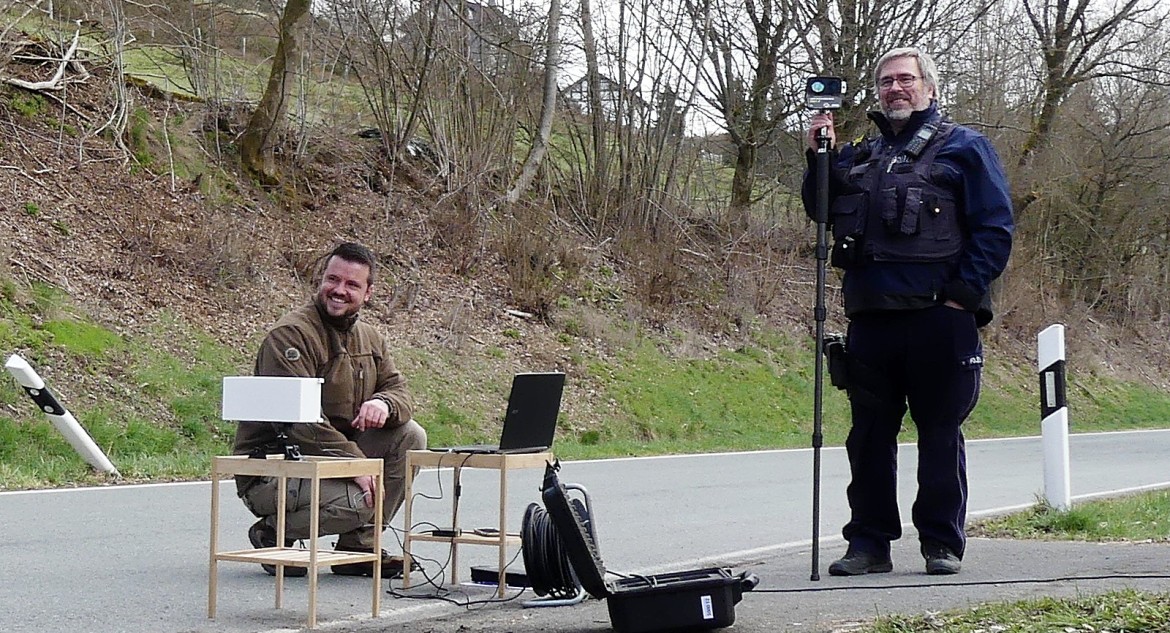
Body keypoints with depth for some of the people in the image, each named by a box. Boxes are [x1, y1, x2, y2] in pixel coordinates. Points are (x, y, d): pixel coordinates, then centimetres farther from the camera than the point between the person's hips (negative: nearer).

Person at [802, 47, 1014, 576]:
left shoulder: (964, 148, 6)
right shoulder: (860, 156, 22)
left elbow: (995, 229, 0)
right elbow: (822, 212, 17)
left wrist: (963, 293, -10)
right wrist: (819, 159, 3)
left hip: (939, 317, -5)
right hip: (870, 319, 5)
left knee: (940, 431, 1)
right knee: (869, 434, 6)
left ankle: (943, 542, 9)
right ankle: (869, 542, 13)